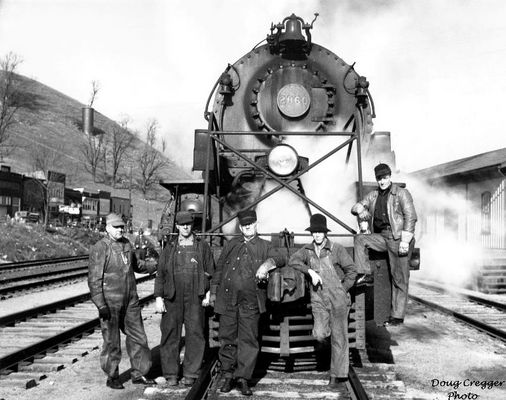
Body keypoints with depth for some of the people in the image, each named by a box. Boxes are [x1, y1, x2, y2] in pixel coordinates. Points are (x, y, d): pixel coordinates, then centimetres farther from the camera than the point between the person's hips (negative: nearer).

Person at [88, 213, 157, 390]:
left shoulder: (126, 244, 9)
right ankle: (112, 377, 19)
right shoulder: (99, 248, -12)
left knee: (138, 338, 10)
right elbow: (94, 279, -15)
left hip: (131, 301, 7)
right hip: (110, 303, -7)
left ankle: (138, 374, 23)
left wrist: (154, 267, 29)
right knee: (112, 342, 3)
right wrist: (100, 305, -20)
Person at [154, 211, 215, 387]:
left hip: (195, 298, -1)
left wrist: (208, 294, 1)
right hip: (172, 298, 1)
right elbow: (160, 274, 9)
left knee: (195, 334, 0)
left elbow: (210, 271, 9)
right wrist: (158, 297, 1)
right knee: (170, 335, 1)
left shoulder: (202, 246, 8)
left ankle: (190, 374, 10)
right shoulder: (170, 248, 11)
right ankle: (170, 374, 11)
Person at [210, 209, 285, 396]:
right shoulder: (232, 244, 15)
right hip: (227, 299, 2)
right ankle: (228, 376, 17)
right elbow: (219, 268, 19)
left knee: (248, 339, -3)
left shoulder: (264, 246, 10)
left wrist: (267, 264, -27)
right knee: (227, 338, 5)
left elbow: (280, 259, -7)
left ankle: (243, 378, 6)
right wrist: (213, 291, 16)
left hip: (250, 302, -2)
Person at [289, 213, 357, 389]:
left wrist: (343, 290, -3)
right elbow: (293, 260, -7)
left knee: (338, 338, 1)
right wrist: (310, 271, -17)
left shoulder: (337, 249, -4)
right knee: (319, 334, -14)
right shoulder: (307, 250, 5)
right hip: (318, 299, 2)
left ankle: (338, 375, 12)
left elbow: (351, 271, 2)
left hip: (338, 299, -2)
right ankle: (321, 341, 22)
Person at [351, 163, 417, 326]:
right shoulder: (374, 195, 14)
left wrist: (405, 240, -18)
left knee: (399, 279, -5)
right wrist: (361, 209, -10)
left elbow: (410, 216, -11)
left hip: (398, 238, -6)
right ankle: (366, 275, -10)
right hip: (382, 237, 6)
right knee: (360, 239, -14)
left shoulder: (401, 193, -4)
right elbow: (356, 207, 17)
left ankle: (397, 316, 1)